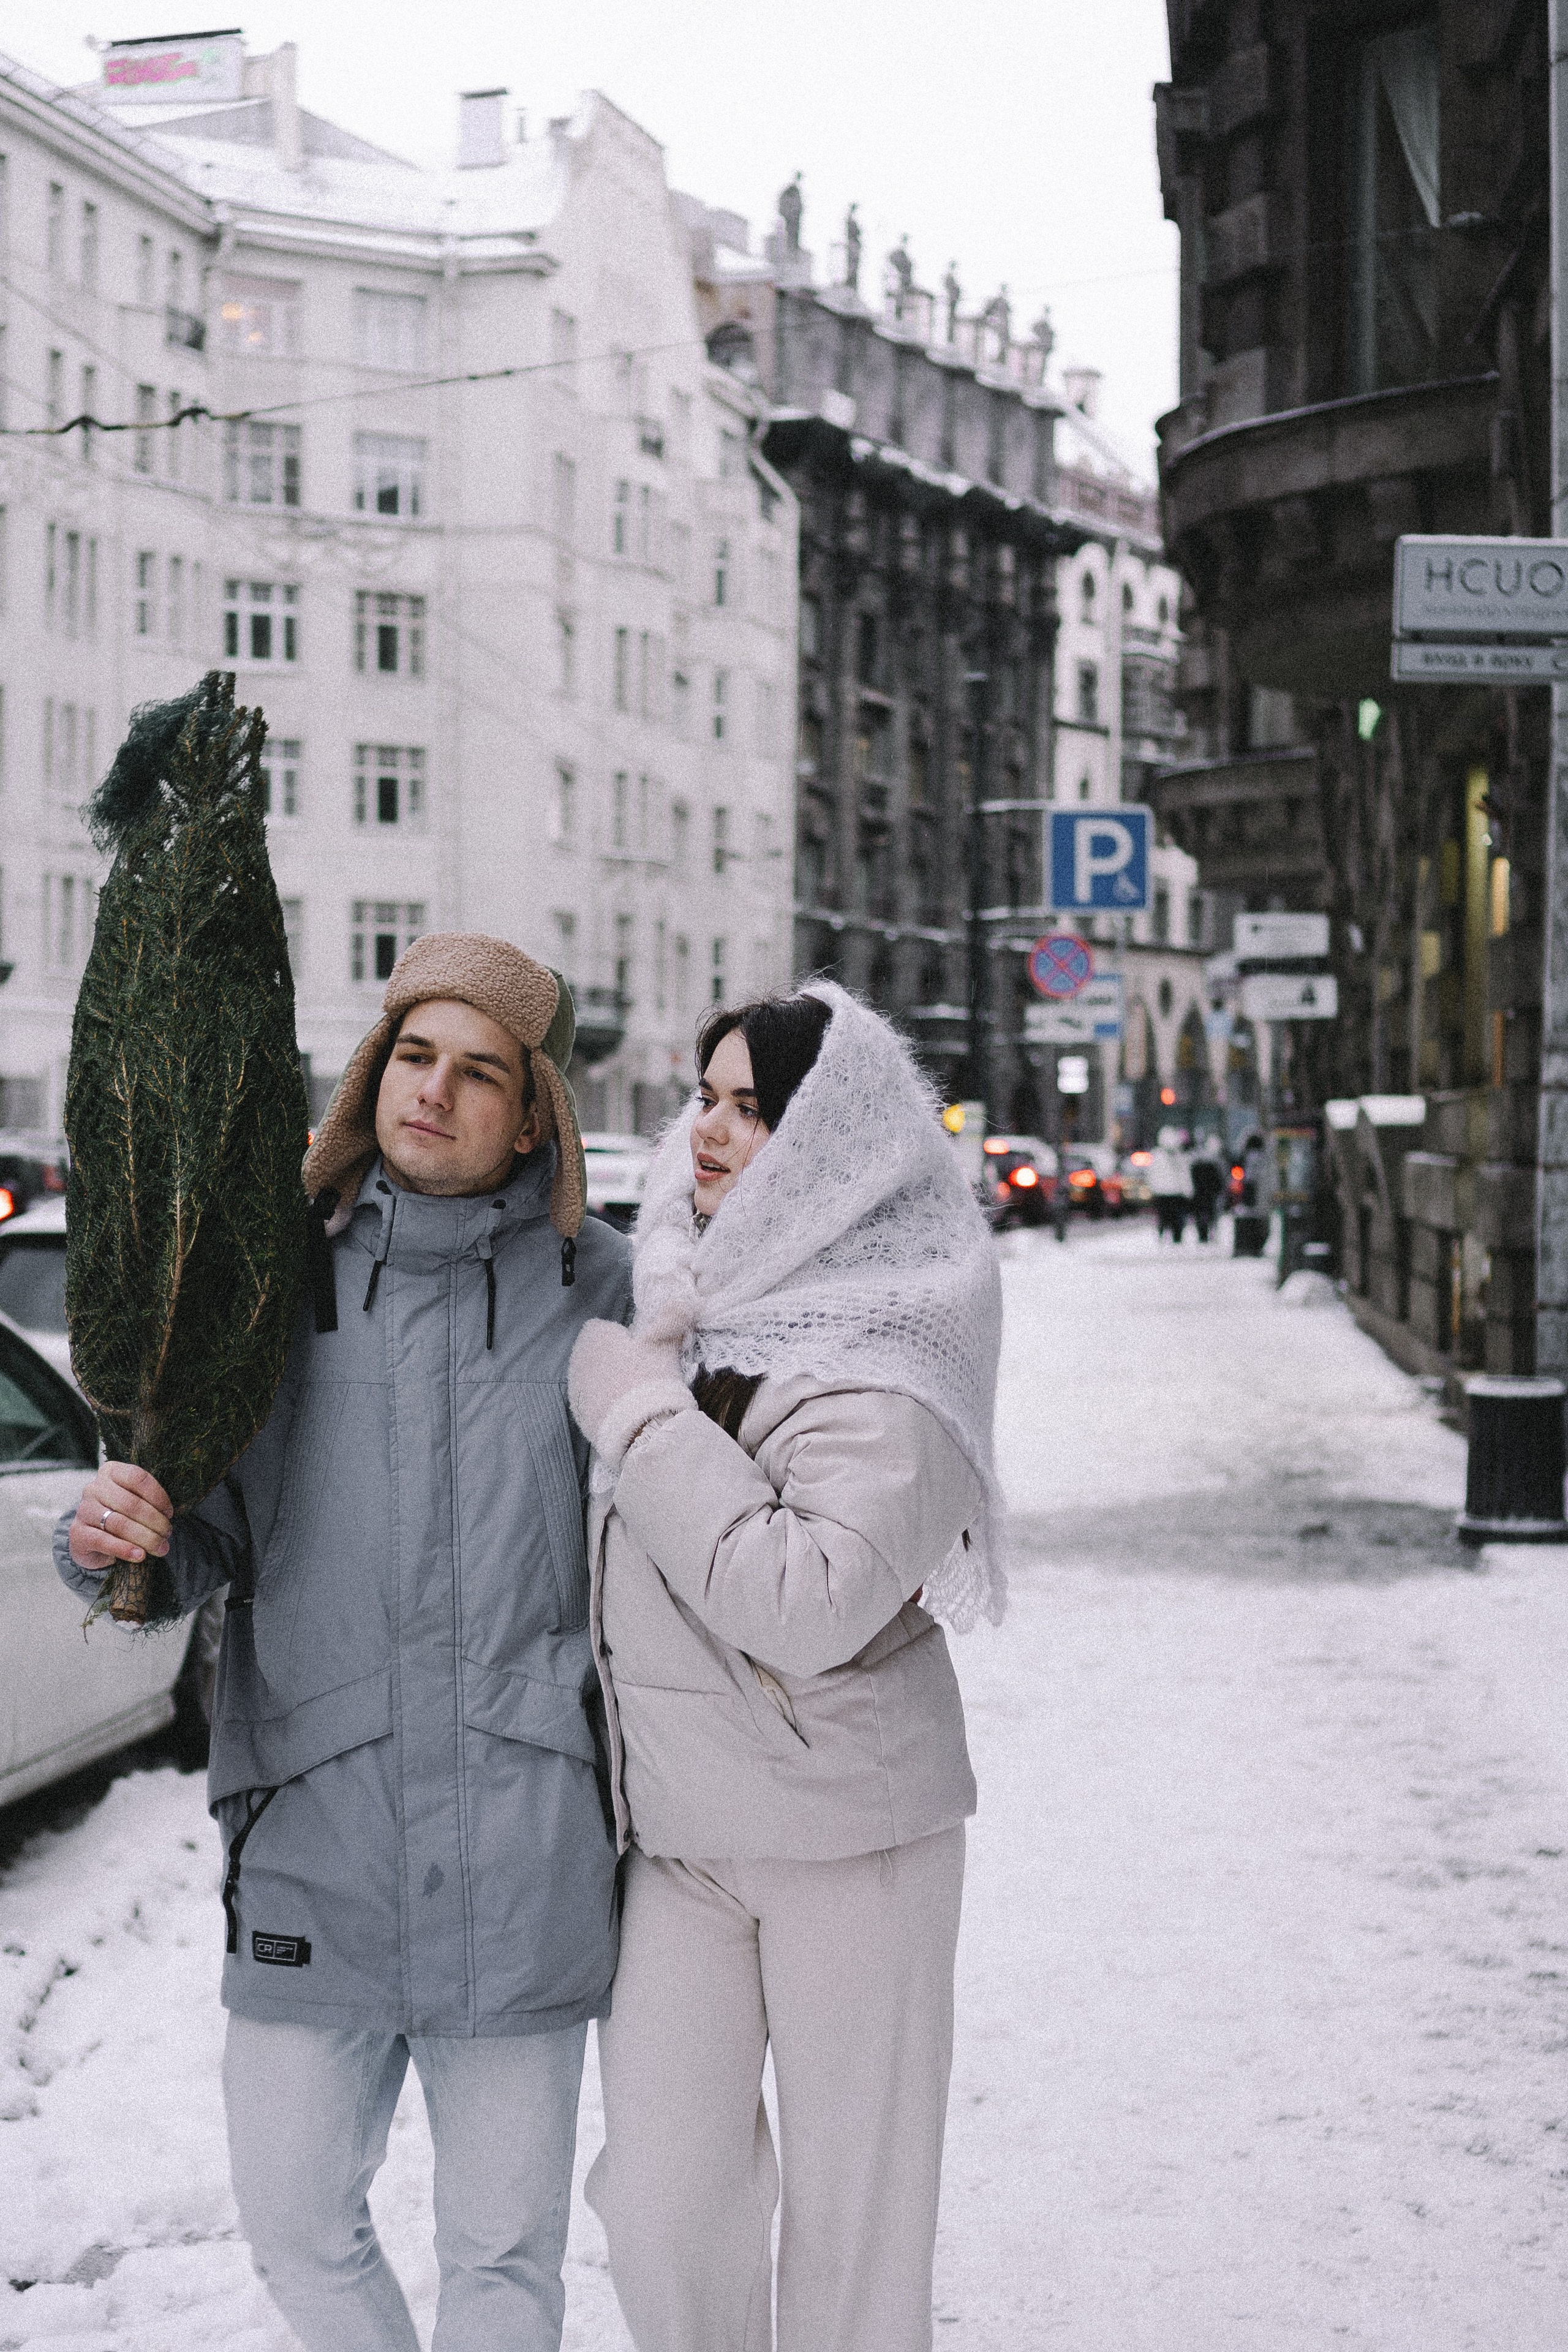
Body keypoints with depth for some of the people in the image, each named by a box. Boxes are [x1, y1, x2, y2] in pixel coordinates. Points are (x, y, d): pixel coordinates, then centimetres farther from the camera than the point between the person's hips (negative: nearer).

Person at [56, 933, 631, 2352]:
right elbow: (210, 1545, 4)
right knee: (296, 2221, 13)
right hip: (311, 1848, 2)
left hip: (521, 1857, -1)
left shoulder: (595, 1289, -1)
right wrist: (120, 1546, -17)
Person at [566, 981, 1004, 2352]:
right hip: (680, 1829, 6)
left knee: (853, 2206, 6)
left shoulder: (881, 1357, -14)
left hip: (846, 1826, -6)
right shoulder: (685, 1294, 7)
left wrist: (637, 1410, -21)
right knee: (660, 2202, 6)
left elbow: (811, 1605, -28)